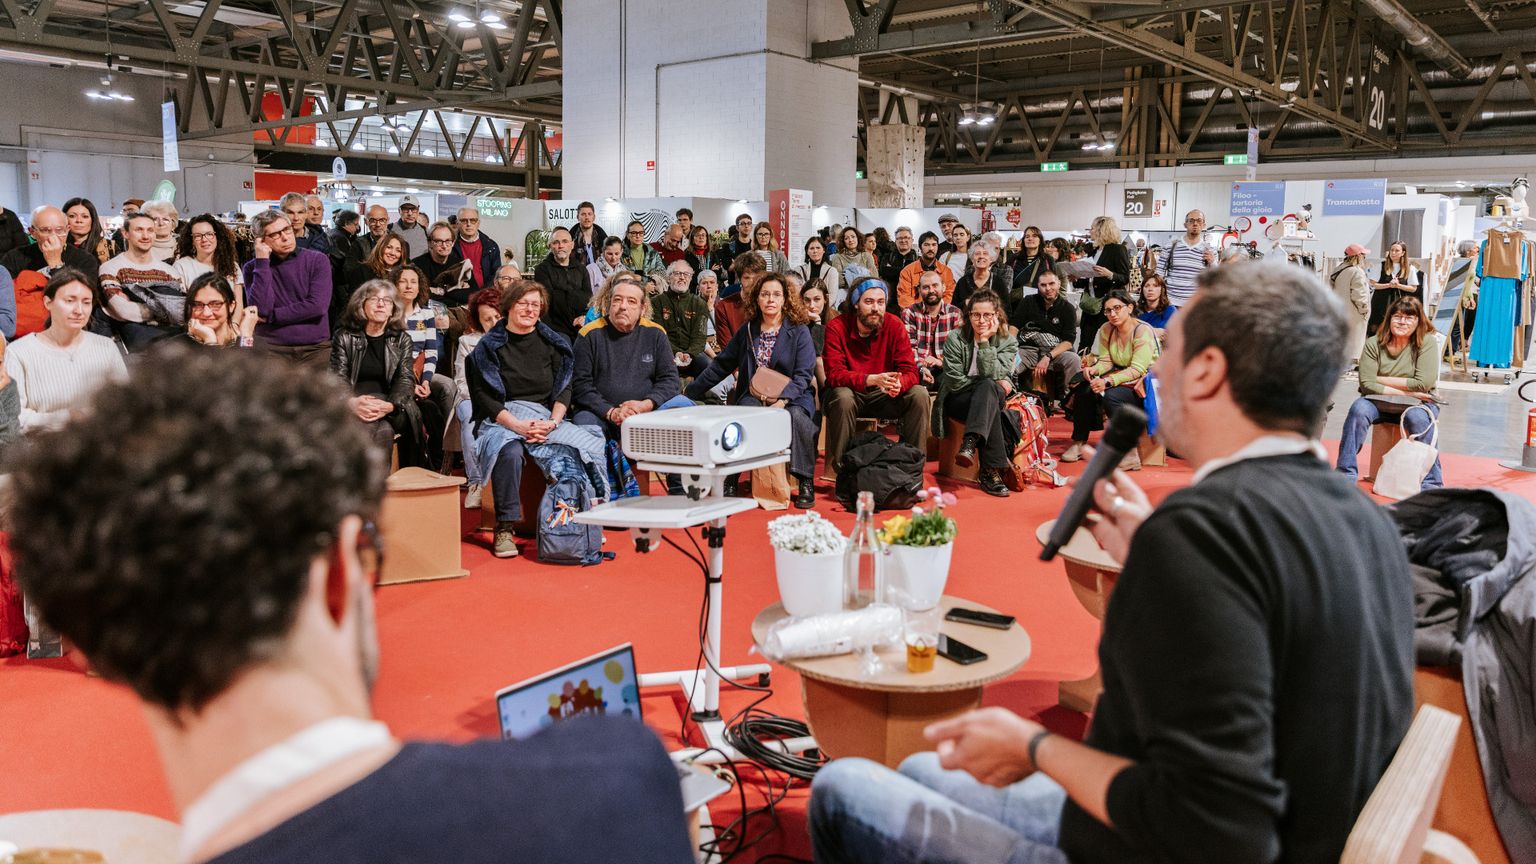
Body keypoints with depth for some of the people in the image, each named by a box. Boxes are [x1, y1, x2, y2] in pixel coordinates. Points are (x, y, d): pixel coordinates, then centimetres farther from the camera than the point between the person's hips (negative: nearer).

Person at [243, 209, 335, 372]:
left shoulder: (318, 261, 2)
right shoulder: (253, 268, 6)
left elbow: (318, 306, -10)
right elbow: (261, 309, -10)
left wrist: (271, 316, -7)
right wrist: (262, 261, -11)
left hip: (315, 348, 0)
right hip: (271, 350, 0)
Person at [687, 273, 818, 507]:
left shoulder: (799, 332, 0)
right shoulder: (747, 331, 10)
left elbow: (803, 375, -7)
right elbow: (721, 366, 14)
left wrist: (782, 401, -23)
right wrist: (690, 393, 11)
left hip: (791, 397, -2)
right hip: (752, 397, 2)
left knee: (796, 416, -35)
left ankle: (805, 483, -23)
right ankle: (729, 482, -20)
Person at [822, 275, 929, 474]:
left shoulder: (894, 325, -8)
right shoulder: (836, 327, -15)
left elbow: (910, 371, -11)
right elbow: (835, 374, -23)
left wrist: (898, 383, -38)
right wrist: (873, 379, -40)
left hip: (883, 397, 3)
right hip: (851, 394, -3)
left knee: (919, 394, -20)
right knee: (843, 397, -35)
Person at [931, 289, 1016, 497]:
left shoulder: (1007, 342, 1)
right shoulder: (955, 338, -3)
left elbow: (992, 375, -16)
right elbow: (954, 381, -10)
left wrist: (984, 341, -20)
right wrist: (993, 385, -11)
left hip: (994, 399, 2)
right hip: (957, 400, -2)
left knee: (987, 387, -36)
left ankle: (970, 443, -51)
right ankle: (992, 470, -45)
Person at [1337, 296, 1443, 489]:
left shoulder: (1427, 343, -6)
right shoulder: (1374, 344, -2)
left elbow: (1423, 384, -16)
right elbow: (1367, 384, -13)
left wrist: (1381, 380, -11)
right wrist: (1405, 391, -19)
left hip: (1418, 403, -1)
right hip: (1381, 403, 2)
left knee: (1418, 417, -35)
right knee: (1358, 408, -29)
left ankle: (1431, 484, -29)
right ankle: (1346, 474, -29)